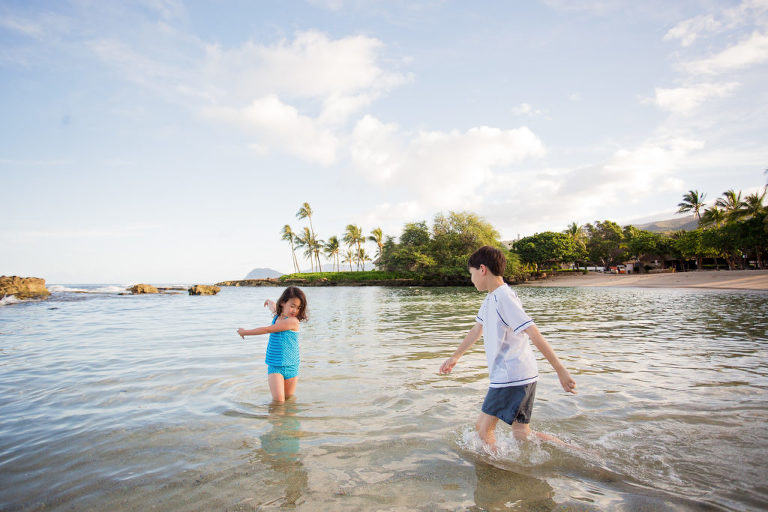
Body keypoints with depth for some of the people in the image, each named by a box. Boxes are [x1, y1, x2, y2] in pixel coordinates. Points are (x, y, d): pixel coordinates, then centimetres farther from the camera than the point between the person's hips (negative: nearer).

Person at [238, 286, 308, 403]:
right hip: (274, 366, 3)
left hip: (291, 367, -3)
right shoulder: (277, 315, 4)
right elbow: (272, 306, 31)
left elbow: (267, 330, -13)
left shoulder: (293, 321, -15)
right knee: (278, 400, -12)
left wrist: (245, 332, -3)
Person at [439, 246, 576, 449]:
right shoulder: (491, 298, 13)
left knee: (483, 427, 1)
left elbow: (534, 334, -22)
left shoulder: (504, 298, -17)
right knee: (521, 433, 13)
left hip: (511, 377, -9)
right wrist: (455, 356, 33)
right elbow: (477, 329, 25)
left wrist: (560, 370, -23)